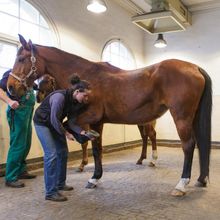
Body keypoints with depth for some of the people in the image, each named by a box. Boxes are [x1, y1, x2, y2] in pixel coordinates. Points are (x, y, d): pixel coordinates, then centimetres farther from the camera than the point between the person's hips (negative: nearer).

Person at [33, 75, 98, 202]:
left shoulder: (76, 102, -9)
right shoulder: (60, 97, -33)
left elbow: (71, 122, -7)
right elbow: (54, 120, -29)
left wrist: (83, 132, -21)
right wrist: (66, 134, -19)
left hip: (55, 123, 8)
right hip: (42, 123, -8)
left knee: (63, 152, 9)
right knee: (51, 154, -15)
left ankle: (60, 184, 25)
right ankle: (51, 192, -8)